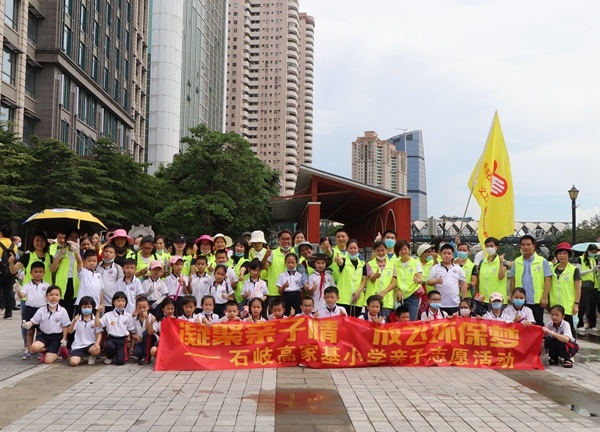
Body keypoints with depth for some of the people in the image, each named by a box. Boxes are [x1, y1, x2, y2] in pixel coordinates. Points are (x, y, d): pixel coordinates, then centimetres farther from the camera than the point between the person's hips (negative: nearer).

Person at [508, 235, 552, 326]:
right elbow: (512, 280, 12)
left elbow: (547, 280, -5)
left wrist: (544, 297, -11)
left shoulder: (542, 261, -1)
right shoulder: (516, 262, 8)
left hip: (536, 301, -3)